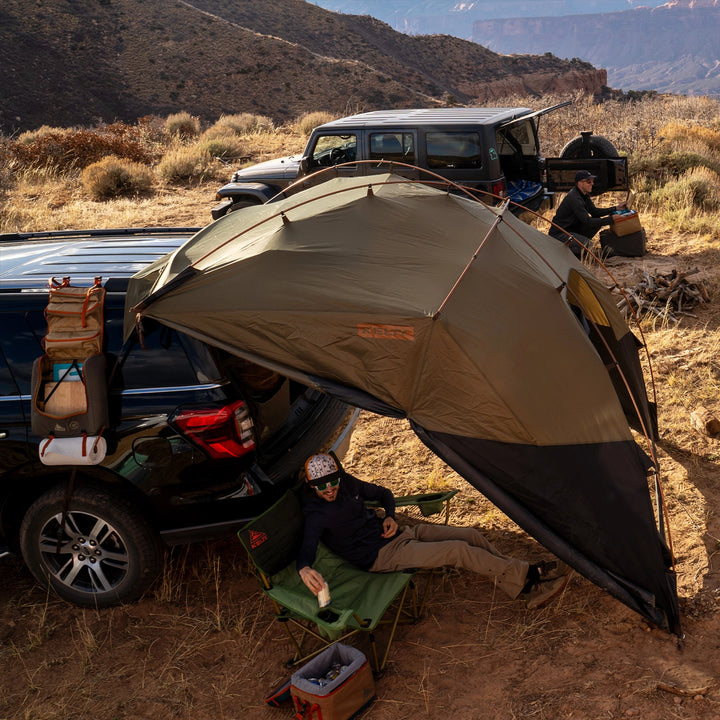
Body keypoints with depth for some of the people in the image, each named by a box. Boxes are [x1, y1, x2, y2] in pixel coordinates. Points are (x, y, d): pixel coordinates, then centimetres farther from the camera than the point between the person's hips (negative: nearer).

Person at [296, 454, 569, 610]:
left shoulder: (347, 483, 2)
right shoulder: (316, 515, -19)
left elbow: (382, 493, 17)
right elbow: (306, 549, -33)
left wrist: (390, 516, -3)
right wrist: (305, 569, -57)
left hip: (397, 532, 8)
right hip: (383, 556, -8)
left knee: (471, 535, -1)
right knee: (459, 551, -20)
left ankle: (524, 587, 4)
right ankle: (530, 575, -10)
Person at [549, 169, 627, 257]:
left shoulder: (584, 195, 5)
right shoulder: (574, 198, -26)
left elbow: (594, 212, 14)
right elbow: (587, 222, -29)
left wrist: (615, 208, 3)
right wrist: (611, 219, -27)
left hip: (573, 230, 10)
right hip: (559, 234, -10)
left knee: (598, 221, 2)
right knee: (586, 245, -31)